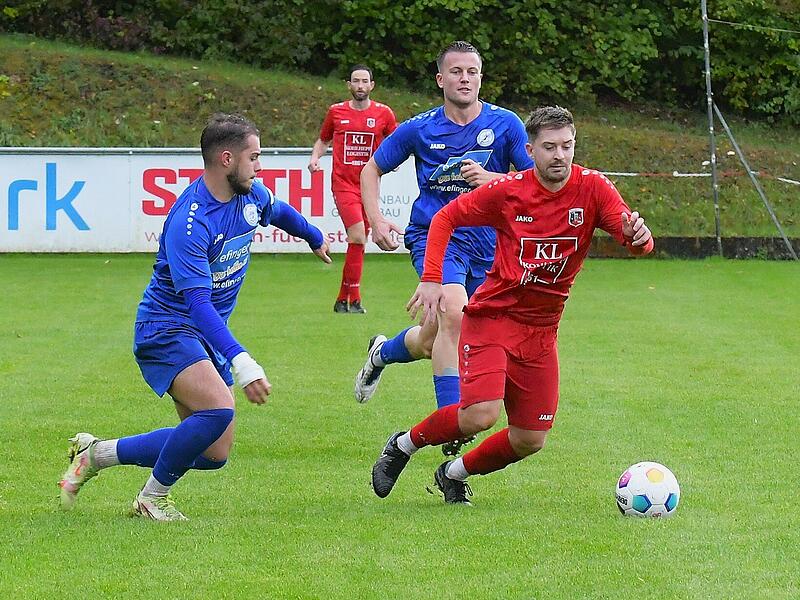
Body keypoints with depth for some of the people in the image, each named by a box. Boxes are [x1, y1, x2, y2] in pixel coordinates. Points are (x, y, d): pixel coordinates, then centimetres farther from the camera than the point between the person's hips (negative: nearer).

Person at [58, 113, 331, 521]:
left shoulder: (252, 196, 0)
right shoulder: (189, 221, -26)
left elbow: (282, 213, 26)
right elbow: (198, 303, -32)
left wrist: (316, 239, 45)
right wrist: (241, 362, -40)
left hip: (209, 335, 9)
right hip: (167, 328, -9)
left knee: (214, 454, 3)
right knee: (218, 407, -33)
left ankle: (96, 453, 17)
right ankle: (154, 497, -10)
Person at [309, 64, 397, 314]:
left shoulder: (383, 113, 4)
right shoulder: (336, 112, 4)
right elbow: (323, 140, 20)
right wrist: (315, 158, 1)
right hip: (343, 184, -2)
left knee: (357, 243, 7)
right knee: (358, 236, -19)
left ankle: (342, 299, 20)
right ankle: (354, 298, -12)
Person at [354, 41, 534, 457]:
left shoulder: (505, 124, -3)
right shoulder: (419, 129, -2)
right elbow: (372, 170, 11)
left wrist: (494, 179, -19)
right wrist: (376, 221, -3)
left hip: (486, 242, 3)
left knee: (434, 338, 11)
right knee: (454, 312, -29)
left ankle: (383, 353, 45)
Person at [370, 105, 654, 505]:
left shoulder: (592, 188, -7)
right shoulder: (507, 191, -9)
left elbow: (638, 243, -15)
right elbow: (445, 218, 1)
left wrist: (638, 235, -40)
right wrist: (431, 279, -11)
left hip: (541, 328, 4)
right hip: (492, 316, -3)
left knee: (530, 441, 3)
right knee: (481, 415, -24)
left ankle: (454, 473, 30)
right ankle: (405, 445, 4)